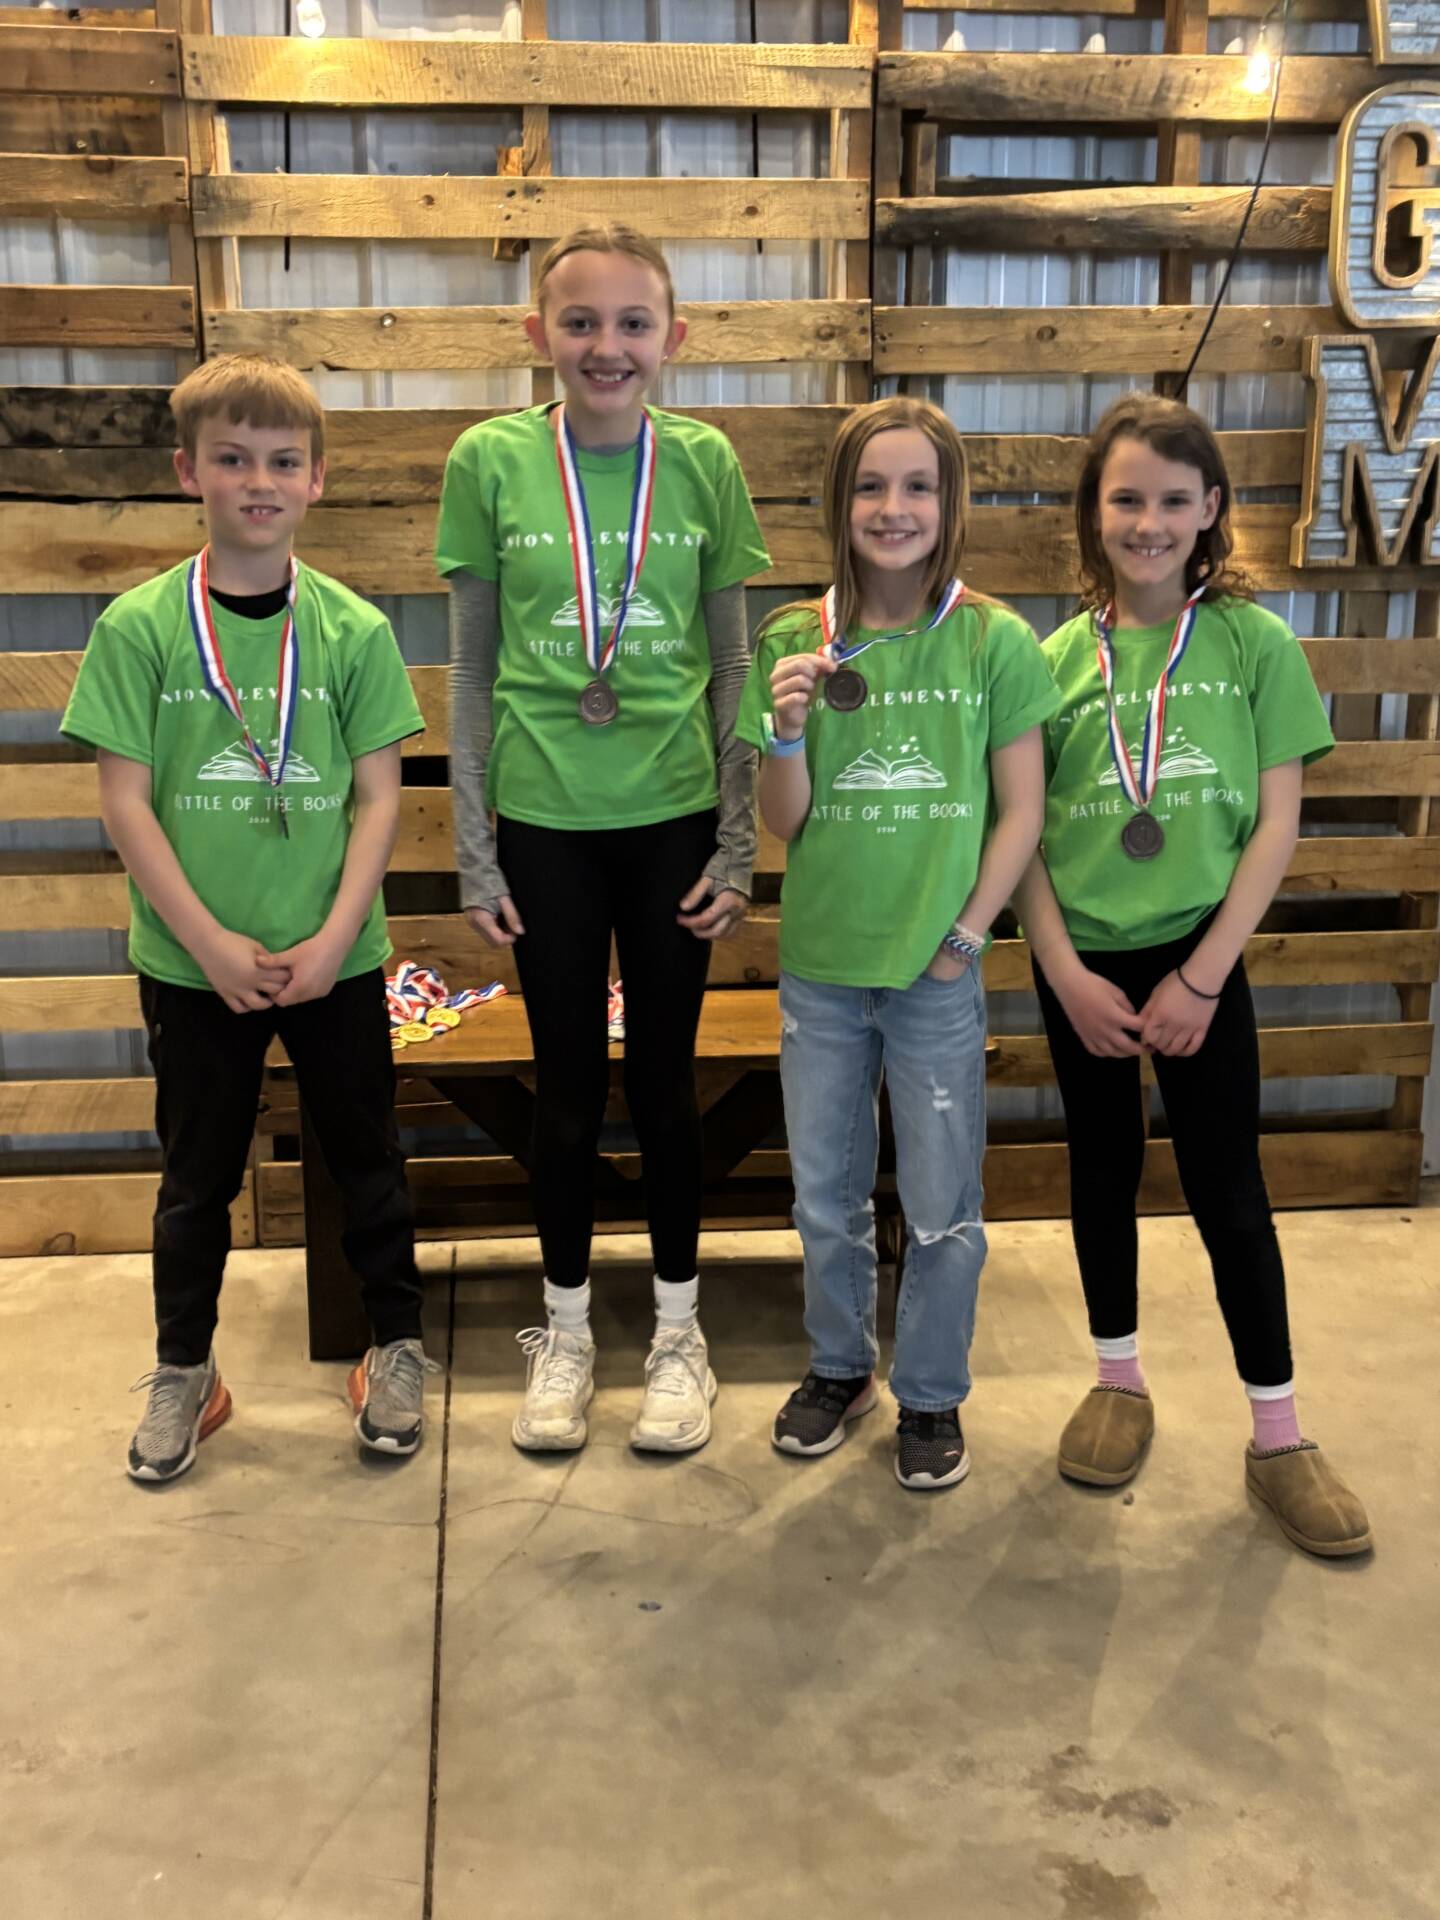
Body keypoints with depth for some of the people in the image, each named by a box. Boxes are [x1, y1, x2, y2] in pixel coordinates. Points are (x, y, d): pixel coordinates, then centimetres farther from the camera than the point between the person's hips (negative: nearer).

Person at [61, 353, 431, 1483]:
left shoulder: (354, 629, -3)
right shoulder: (139, 627, -5)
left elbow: (380, 796, -3)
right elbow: (126, 800, -6)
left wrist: (334, 937, -12)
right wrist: (210, 942, -13)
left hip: (336, 956, 1)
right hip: (194, 961, 0)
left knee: (367, 1155, 13)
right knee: (199, 1173, 14)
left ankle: (398, 1346, 32)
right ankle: (184, 1371, 32)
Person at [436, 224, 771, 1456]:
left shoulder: (704, 462, -2)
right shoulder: (493, 460, -3)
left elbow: (732, 665, 2)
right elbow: (472, 666, 1)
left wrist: (739, 845, 0)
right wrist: (474, 852, 0)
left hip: (672, 816, 0)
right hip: (544, 820, 0)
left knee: (664, 1077, 10)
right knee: (567, 1085, 10)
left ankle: (678, 1332, 28)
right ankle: (566, 1332, 29)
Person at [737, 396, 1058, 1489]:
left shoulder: (995, 642, -6)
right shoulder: (796, 643, -1)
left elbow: (1021, 812, -3)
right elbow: (784, 823, -1)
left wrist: (965, 934, -8)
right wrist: (789, 731, -18)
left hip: (937, 975, -2)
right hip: (820, 968, 2)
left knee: (942, 1208, 9)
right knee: (827, 1197, 17)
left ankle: (933, 1396, 30)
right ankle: (841, 1367, 38)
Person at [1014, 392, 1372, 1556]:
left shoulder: (1254, 642, -3)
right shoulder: (1059, 657, 1)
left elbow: (1277, 825, -5)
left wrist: (1201, 976, -11)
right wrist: (1065, 973, -8)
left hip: (1199, 958, -2)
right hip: (1083, 963, 2)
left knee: (1228, 1187, 2)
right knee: (1104, 1167, 14)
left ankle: (1278, 1436, 17)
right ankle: (1120, 1381, 32)